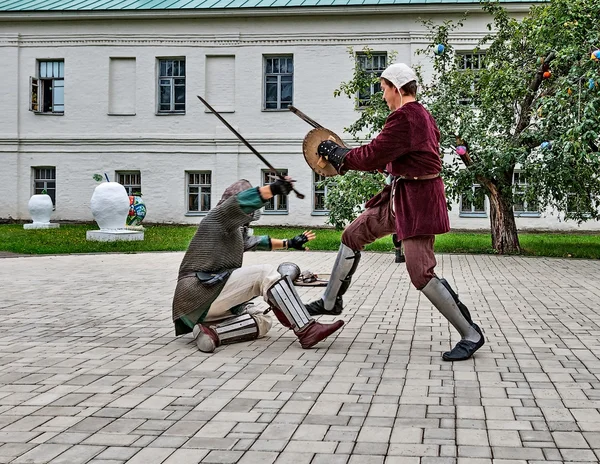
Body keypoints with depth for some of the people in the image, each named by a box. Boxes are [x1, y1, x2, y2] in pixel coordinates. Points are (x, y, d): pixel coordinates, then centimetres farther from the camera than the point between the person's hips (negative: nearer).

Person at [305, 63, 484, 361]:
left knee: (420, 272, -13)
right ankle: (330, 302, 31)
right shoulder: (420, 114, 13)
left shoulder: (404, 116, -19)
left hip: (417, 201, -11)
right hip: (400, 195, 11)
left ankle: (471, 334, -3)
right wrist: (346, 157, 17)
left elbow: (373, 155, -18)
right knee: (352, 236, 17)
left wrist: (338, 154, -1)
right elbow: (390, 159, 19)